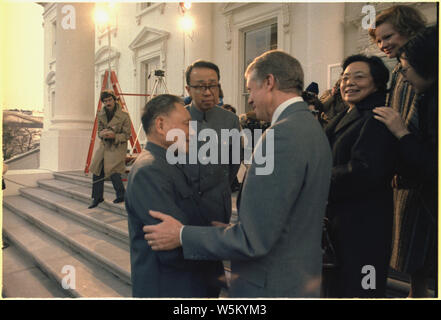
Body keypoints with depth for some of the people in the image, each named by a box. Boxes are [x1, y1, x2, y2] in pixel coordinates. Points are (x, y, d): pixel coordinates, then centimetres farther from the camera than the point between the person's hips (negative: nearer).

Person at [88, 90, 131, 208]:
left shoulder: (124, 116, -14)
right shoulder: (101, 114, 3)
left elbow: (126, 135, -10)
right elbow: (99, 131, 9)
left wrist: (114, 136, -27)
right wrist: (102, 133, -15)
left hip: (117, 146, -6)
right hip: (104, 145, 6)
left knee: (112, 170, -18)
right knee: (97, 170, 5)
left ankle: (121, 195, 3)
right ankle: (97, 198, 19)